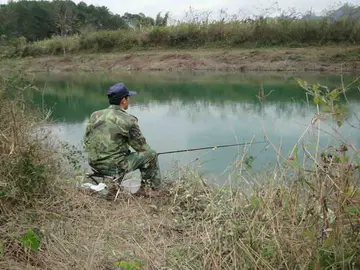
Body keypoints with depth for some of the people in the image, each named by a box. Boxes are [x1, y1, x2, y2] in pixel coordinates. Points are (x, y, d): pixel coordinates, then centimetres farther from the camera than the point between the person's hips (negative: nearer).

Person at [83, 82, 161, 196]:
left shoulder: (95, 115, 3)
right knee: (150, 155, 10)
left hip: (94, 165, 7)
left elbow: (86, 141, 10)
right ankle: (155, 189, 23)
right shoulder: (128, 120, -14)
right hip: (115, 167, -7)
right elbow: (141, 146, -5)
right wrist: (148, 151, 18)